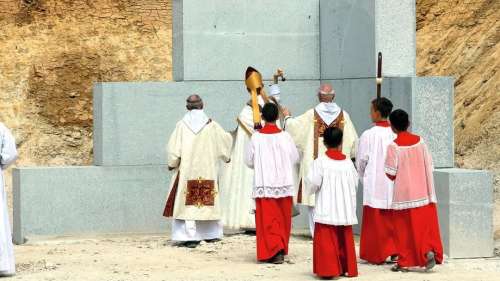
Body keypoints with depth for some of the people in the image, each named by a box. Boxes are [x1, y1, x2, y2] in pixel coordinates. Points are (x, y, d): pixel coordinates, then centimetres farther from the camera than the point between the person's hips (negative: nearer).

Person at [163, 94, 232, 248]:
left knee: (188, 202, -2)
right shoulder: (211, 125, -1)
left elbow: (174, 148, -8)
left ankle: (190, 237, -10)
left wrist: (172, 164, 8)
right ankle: (211, 233, 20)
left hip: (187, 171, -2)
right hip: (208, 171, 2)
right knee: (207, 200, 14)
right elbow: (226, 139, 10)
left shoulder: (182, 125, -7)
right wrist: (226, 156, 29)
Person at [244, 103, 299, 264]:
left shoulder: (256, 137, -7)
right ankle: (281, 250, 21)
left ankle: (274, 251, -14)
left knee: (267, 219, 0)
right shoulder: (285, 136, -5)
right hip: (284, 184, 2)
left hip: (264, 184, -2)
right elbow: (295, 158, 4)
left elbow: (249, 161, 1)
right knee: (283, 218, 13)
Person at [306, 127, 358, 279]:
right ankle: (347, 267, 17)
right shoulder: (347, 162, 2)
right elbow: (355, 182, 7)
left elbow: (313, 183, -12)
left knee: (326, 239, -1)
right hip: (345, 209, 4)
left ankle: (328, 270, -6)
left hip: (326, 209, -4)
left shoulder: (320, 162, -10)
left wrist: (312, 189, 10)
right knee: (344, 239, 13)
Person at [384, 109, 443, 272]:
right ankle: (430, 251, -9)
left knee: (404, 229, 6)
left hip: (404, 195, -3)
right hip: (423, 194, 3)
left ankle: (404, 262, 10)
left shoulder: (393, 146, -13)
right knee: (425, 226, 10)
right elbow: (429, 166, 3)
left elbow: (391, 173, -11)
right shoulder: (420, 141, -1)